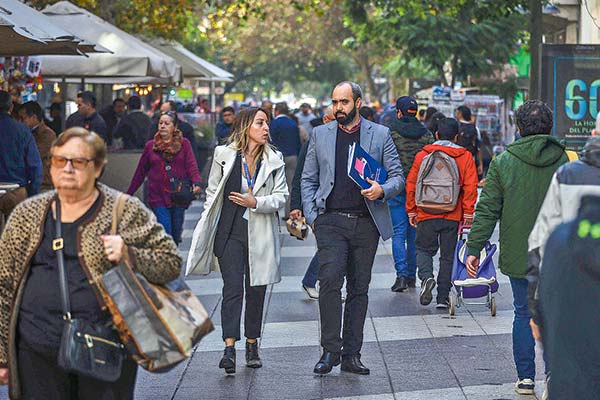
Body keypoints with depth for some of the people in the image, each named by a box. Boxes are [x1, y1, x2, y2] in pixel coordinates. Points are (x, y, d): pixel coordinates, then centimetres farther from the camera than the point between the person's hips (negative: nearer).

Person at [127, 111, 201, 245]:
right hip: (158, 197, -1)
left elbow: (191, 165, -7)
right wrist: (128, 194, 14)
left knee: (176, 235, 8)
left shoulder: (184, 144, 4)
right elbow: (140, 172, 13)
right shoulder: (150, 146, 8)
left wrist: (196, 183, -27)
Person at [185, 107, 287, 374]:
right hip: (230, 231, -2)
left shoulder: (274, 160, 7)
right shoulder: (224, 155, 3)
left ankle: (252, 345, 21)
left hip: (261, 234, 2)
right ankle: (229, 348, -17)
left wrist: (256, 202, -14)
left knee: (256, 290, 7)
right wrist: (208, 229, 6)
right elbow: (212, 192, 9)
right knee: (232, 288, -11)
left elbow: (281, 196, 3)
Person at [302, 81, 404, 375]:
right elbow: (308, 179, 12)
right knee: (330, 281, -16)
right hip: (331, 221, -1)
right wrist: (312, 216, 1)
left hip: (366, 222, 1)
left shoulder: (380, 134, 7)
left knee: (359, 288, 5)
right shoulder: (320, 134, 9)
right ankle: (330, 350, -8)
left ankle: (351, 354, 11)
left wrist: (382, 191, -15)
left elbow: (398, 176, 7)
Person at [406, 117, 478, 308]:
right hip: (452, 216, 0)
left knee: (424, 249, 15)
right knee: (448, 256, 9)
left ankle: (426, 277, -13)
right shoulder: (465, 157, 2)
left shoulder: (422, 155, 2)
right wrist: (468, 213, -1)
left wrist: (411, 210, 12)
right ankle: (443, 297, 9)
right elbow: (470, 186, -4)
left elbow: (411, 184, 4)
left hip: (426, 214, 0)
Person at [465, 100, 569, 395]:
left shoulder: (502, 163, -4)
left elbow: (486, 211, -4)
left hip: (518, 256, 0)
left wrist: (474, 249, 2)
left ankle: (525, 377, 14)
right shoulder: (566, 162, -3)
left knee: (523, 314, 13)